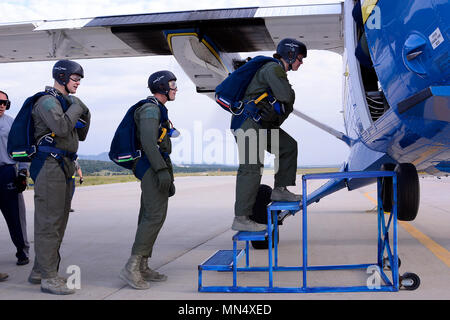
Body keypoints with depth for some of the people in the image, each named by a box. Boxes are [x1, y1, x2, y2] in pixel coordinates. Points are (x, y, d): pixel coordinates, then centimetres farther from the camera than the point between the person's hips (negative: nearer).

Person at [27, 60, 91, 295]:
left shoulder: (66, 102, 21)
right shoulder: (47, 101, -9)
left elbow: (80, 136, 23)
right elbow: (61, 127, -27)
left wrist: (84, 113, 8)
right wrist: (75, 108, -12)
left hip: (64, 168, 10)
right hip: (50, 167, -10)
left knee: (58, 221, 13)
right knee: (49, 221, -8)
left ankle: (40, 271, 22)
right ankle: (49, 278, -6)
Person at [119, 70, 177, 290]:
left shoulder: (159, 110, 24)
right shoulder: (150, 109, -8)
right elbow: (148, 141, -22)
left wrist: (168, 179, 24)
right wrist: (162, 170, -29)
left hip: (156, 169, 11)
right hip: (153, 167, -11)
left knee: (149, 217, 7)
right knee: (155, 216, -16)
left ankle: (142, 267, 10)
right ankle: (131, 268, -17)